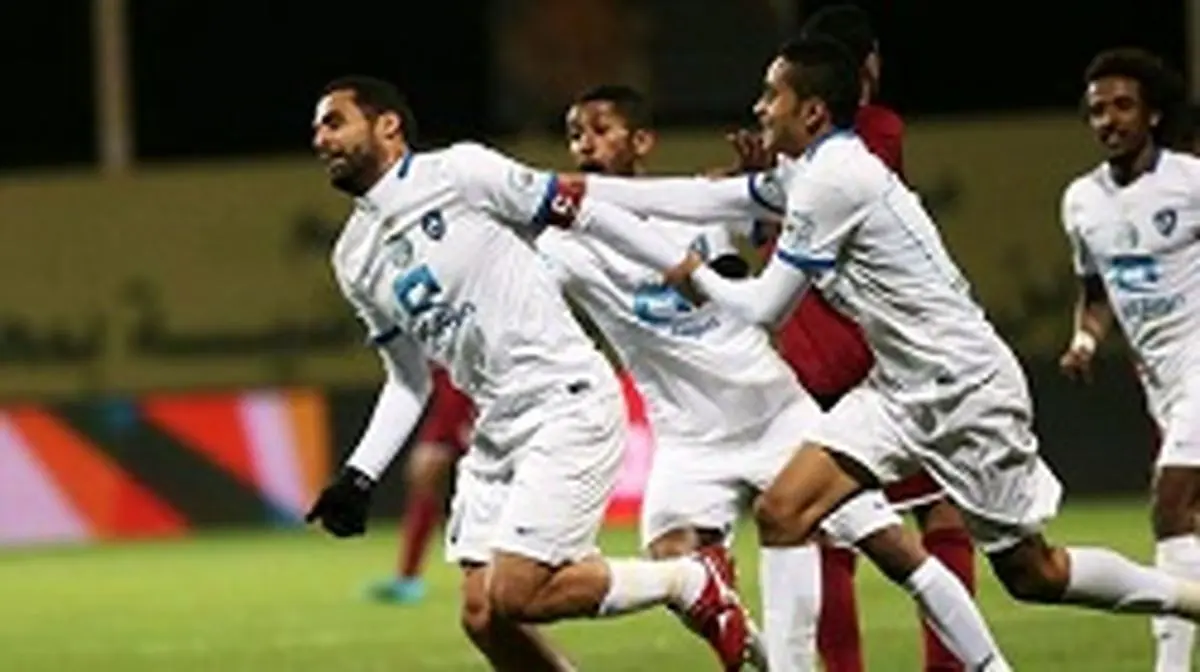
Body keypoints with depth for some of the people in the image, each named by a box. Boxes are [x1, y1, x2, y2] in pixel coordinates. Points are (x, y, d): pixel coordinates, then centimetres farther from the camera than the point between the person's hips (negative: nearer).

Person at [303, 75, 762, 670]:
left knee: (515, 595, -17)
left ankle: (689, 582, 3)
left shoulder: (461, 173, -7)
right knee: (483, 617, -2)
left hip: (569, 407, -7)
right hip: (497, 434, 7)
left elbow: (580, 211, -3)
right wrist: (359, 476, 9)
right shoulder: (354, 262, 13)